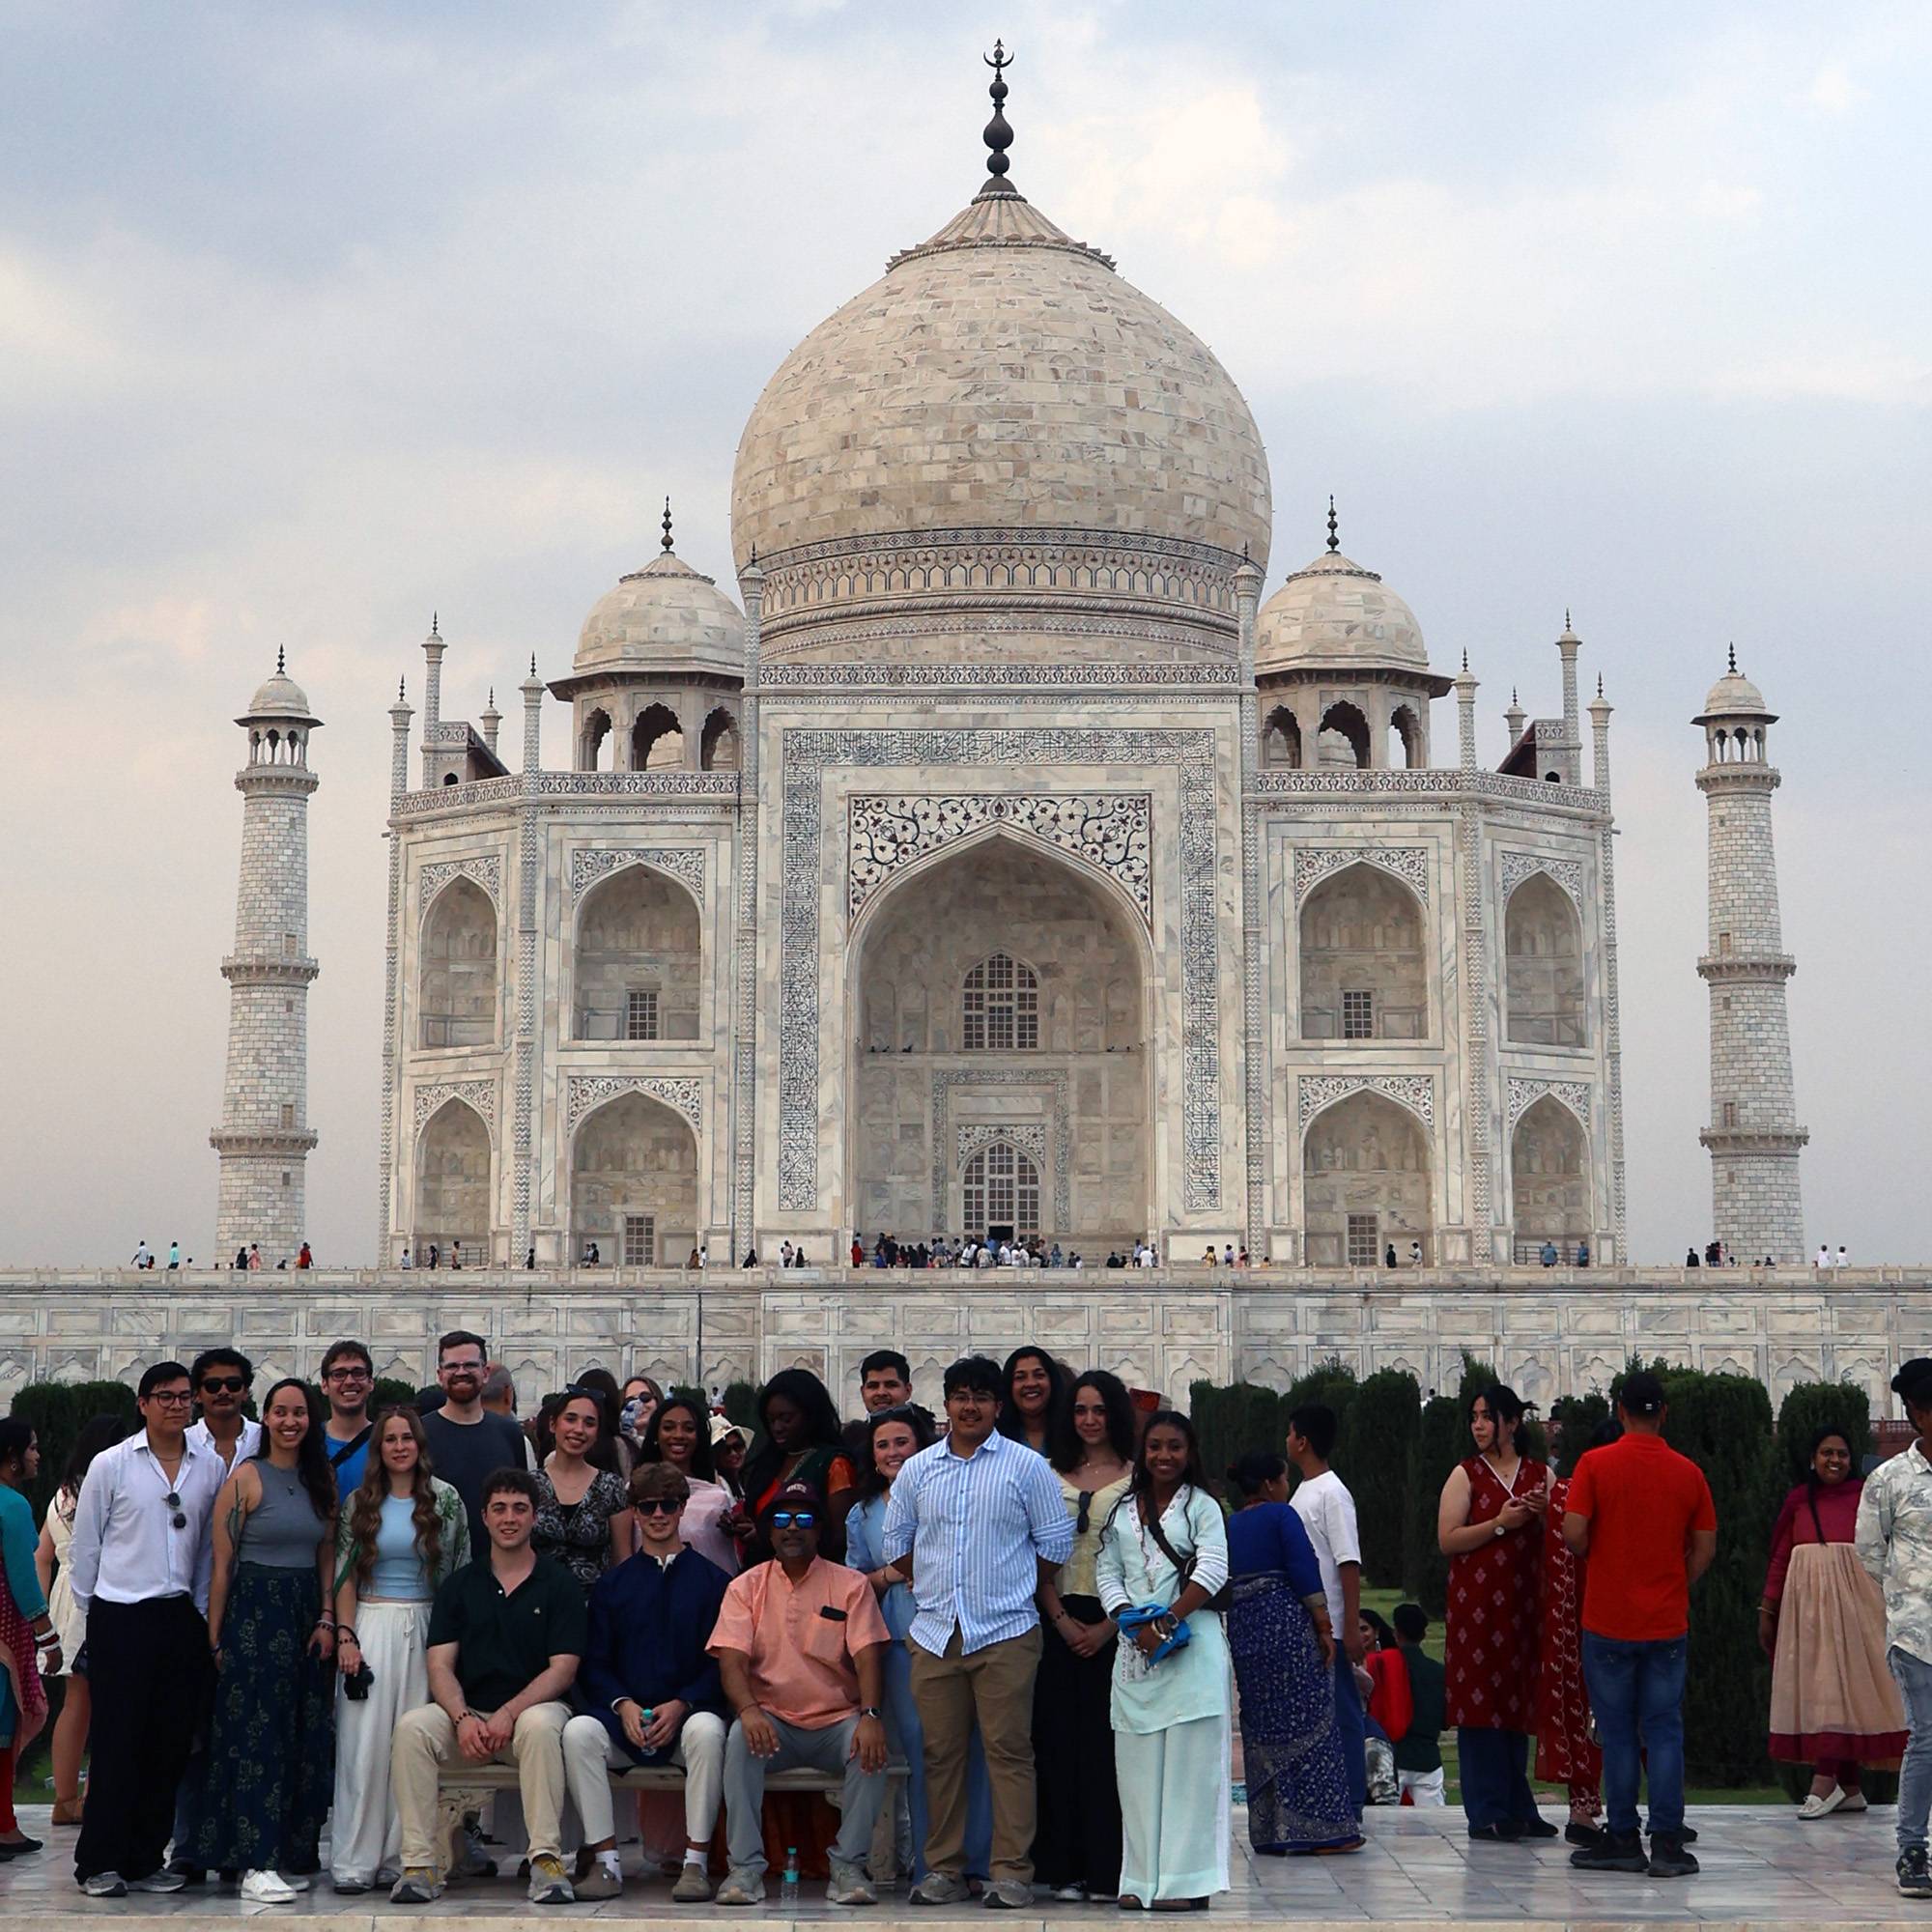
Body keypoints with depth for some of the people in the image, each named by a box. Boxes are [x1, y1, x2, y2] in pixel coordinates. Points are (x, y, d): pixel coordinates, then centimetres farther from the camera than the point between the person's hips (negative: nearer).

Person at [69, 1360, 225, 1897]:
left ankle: (145, 1860, 15)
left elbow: (210, 1547, 12)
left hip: (181, 1618, 3)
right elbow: (85, 1544, 4)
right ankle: (99, 1863, 5)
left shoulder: (210, 1466, 7)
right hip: (120, 1619, -3)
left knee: (170, 1743, 5)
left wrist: (201, 1613, 9)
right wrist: (90, 1614, 7)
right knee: (115, 1742, -3)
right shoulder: (110, 1465, -2)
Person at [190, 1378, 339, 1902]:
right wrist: (215, 1638, -8)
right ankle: (255, 1865, -8)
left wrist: (327, 1620, 3)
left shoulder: (321, 1480, 10)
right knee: (257, 1736, -7)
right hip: (254, 1613, -5)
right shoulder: (246, 1478, -6)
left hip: (307, 1616, 6)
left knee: (304, 1739, 6)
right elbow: (222, 1563, -6)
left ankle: (291, 1854, 14)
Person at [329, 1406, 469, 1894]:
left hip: (428, 1629, 0)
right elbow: (346, 1576, 6)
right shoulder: (360, 1502, 6)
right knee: (364, 1742, -4)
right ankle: (354, 1862, -1)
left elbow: (462, 1574, 6)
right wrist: (345, 1636, -4)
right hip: (371, 1626, 0)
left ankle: (402, 1856, 5)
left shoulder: (446, 1500, 5)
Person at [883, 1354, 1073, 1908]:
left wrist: (1014, 1588, 4)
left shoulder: (1027, 1467, 2)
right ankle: (944, 1869, 12)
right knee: (941, 1754, 6)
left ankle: (1012, 1871, -1)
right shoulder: (916, 1470, 11)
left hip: (1006, 1633, -3)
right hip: (934, 1633, 3)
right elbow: (897, 1540, 20)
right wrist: (933, 1586, 12)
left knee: (1009, 1752, -5)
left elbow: (1055, 1543, 5)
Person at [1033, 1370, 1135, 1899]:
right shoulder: (1052, 1475, 12)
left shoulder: (1137, 1477, 2)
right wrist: (1061, 1619, -5)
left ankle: (1107, 1868, 2)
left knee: (1107, 1741, -4)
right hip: (1061, 1621, 3)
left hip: (1115, 1621, -3)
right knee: (1060, 1738, 2)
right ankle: (1066, 1867, 8)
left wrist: (1107, 1627, -11)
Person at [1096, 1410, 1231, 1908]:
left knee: (1188, 1763, -5)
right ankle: (1141, 1878, 8)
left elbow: (1212, 1571, -8)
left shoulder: (1202, 1506, 3)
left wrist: (1167, 1621, -16)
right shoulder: (1123, 1511, 16)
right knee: (1137, 1764, 4)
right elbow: (1108, 1574, 11)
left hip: (1191, 1646, -4)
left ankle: (1185, 1879, -4)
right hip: (1135, 1649, 5)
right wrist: (1131, 1624, -7)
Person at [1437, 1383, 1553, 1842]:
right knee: (1481, 1702, -5)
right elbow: (1447, 1540, -6)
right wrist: (1501, 1524, -14)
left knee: (1518, 1703, 5)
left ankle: (1518, 1809, 13)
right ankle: (1486, 1813, -1)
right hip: (1476, 1604, -3)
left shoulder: (1541, 1475, 12)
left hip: (1524, 1604, 3)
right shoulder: (1465, 1475, 3)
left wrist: (1543, 1516, -6)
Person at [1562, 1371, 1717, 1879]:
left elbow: (1573, 1532, -14)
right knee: (1665, 1730, 5)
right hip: (1668, 1624, 2)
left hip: (1608, 1621, -2)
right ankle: (1667, 1845, 2)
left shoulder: (1595, 1464, -8)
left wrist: (1596, 1556, 7)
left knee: (1618, 1732, 7)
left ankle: (1623, 1839, 11)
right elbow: (1705, 1547, 3)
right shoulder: (1688, 1472, 1)